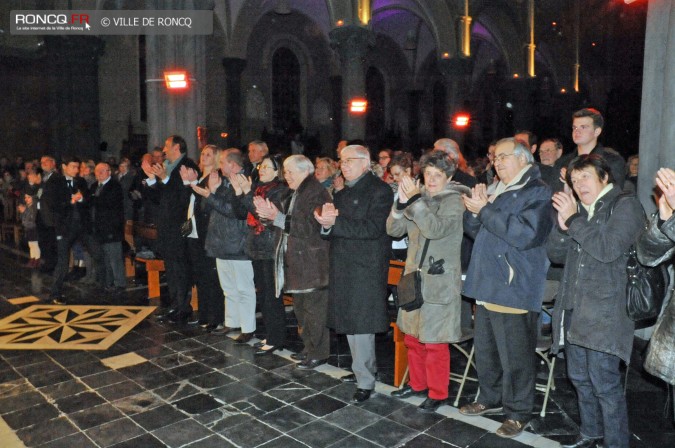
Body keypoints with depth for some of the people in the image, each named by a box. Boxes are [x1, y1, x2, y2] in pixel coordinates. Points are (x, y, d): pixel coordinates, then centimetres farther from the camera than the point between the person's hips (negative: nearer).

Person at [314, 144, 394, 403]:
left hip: (366, 268, -8)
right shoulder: (341, 194, 17)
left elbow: (373, 228, -19)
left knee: (361, 325, -4)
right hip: (343, 268, 8)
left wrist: (335, 222, -22)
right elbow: (330, 233, 15)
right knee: (349, 323, 15)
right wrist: (326, 223, -8)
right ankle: (367, 367, 33)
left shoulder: (379, 190, -7)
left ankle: (365, 381, 9)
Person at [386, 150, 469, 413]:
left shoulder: (453, 200, -7)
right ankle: (417, 384, 33)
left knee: (434, 341, 1)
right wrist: (402, 203, -12)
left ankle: (437, 393, 17)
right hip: (414, 276, 7)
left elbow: (436, 229, -24)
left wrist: (414, 200, -24)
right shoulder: (419, 198, 10)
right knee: (413, 336, 16)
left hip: (439, 281, -6)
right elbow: (394, 230, 3)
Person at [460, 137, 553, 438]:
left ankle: (518, 412, 17)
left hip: (514, 289, -8)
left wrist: (485, 210, -18)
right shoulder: (497, 191, 17)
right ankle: (491, 398, 35)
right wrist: (475, 208, -2)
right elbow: (474, 231, 18)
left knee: (514, 356, 1)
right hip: (487, 284, 8)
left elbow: (524, 234, -21)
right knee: (485, 350, 18)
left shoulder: (538, 193, -7)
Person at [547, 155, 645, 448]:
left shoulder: (625, 206, -4)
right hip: (573, 311, 7)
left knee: (604, 383, -4)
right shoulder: (580, 211, 17)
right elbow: (556, 254, 12)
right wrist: (563, 226, -5)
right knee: (579, 377, 16)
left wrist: (573, 219, -13)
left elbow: (609, 249, -19)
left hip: (604, 314, -7)